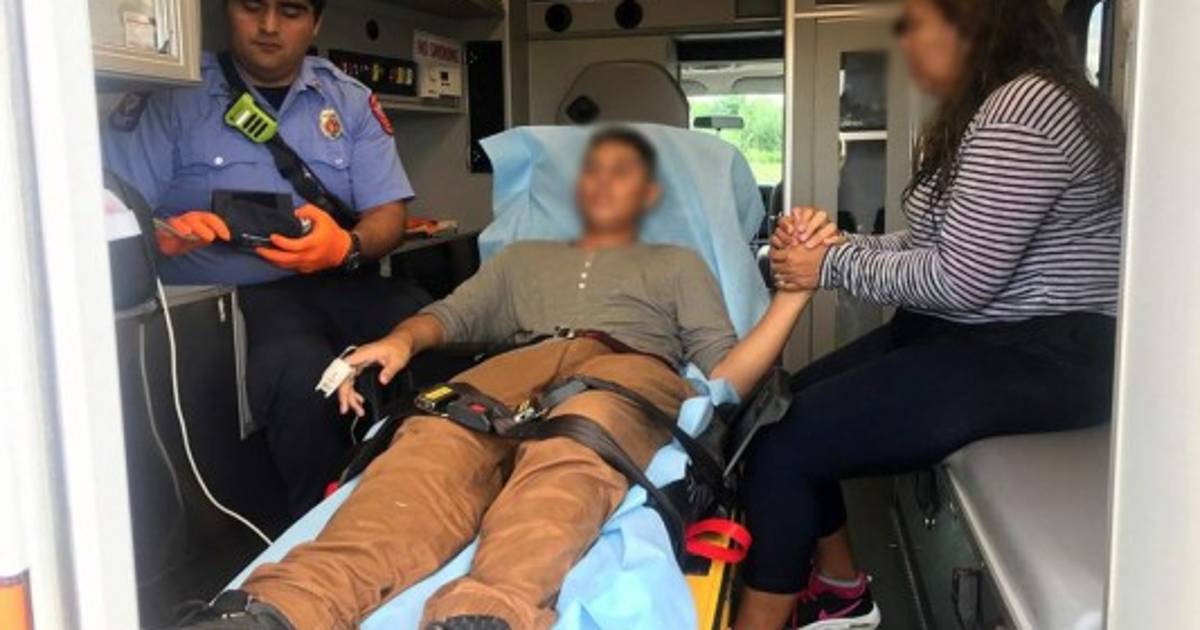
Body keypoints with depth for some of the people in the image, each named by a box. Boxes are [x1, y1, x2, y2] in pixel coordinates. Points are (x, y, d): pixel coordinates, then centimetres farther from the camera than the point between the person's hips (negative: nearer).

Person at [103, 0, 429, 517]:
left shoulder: (351, 101, 14)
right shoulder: (171, 95, 5)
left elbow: (388, 214, 8)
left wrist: (348, 246, -16)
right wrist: (162, 235, -25)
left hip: (340, 283, 4)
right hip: (225, 296, -3)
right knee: (303, 378, -36)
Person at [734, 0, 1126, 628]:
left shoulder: (1024, 109, -19)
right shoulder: (986, 105, 15)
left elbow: (961, 279, -23)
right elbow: (936, 246, 14)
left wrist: (835, 266, -13)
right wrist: (833, 244, 1)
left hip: (1033, 358, -11)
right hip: (978, 336, 11)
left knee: (785, 442, -17)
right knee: (787, 405, 9)